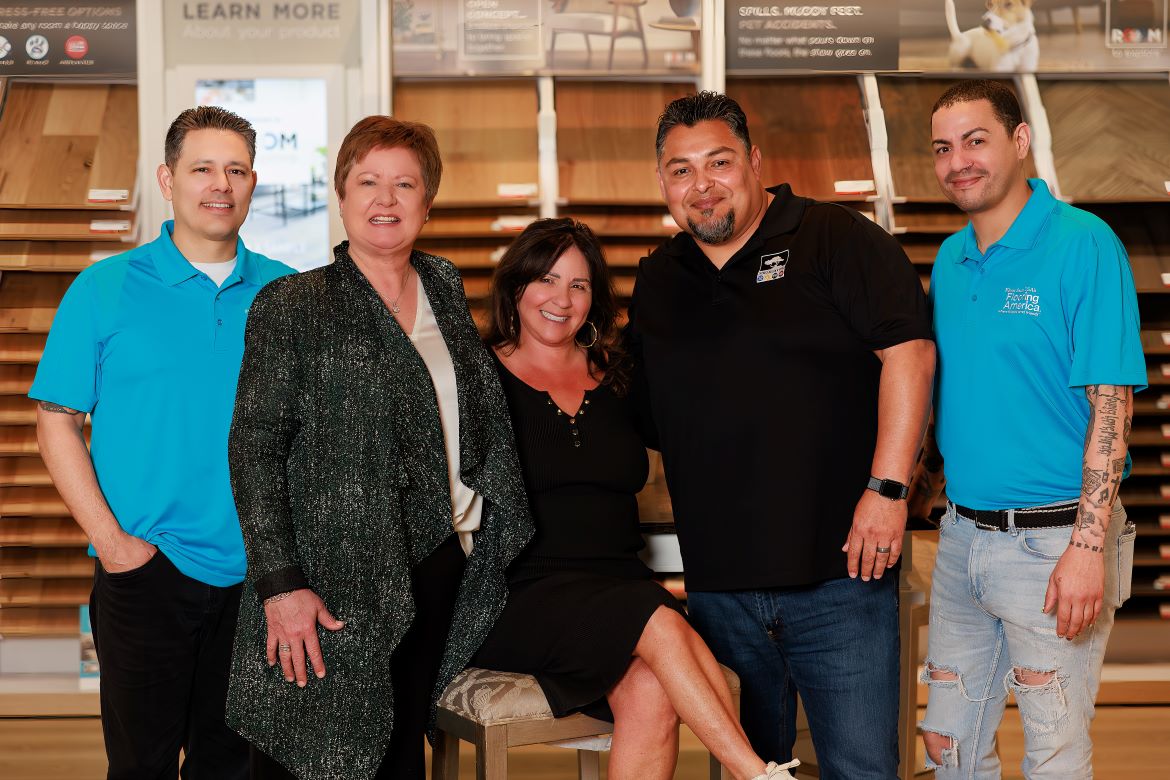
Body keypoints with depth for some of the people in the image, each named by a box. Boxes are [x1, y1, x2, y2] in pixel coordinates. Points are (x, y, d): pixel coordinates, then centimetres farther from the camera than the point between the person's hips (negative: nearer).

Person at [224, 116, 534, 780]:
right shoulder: (293, 307, -4)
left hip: (439, 568, 5)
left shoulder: (444, 289, 13)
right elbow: (254, 449, -9)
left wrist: (499, 542, 13)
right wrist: (280, 583, -17)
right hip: (338, 578, -5)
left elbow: (484, 423, 21)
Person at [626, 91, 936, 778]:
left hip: (839, 569, -4)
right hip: (717, 582, 5)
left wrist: (887, 486, -16)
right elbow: (647, 412, 26)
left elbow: (909, 350, -10)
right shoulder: (656, 282, 15)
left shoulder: (836, 240, -1)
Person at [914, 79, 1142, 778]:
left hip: (1052, 540, -6)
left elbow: (1110, 404, -16)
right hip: (963, 536, 6)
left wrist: (1089, 547, -22)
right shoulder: (949, 261, 9)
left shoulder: (1084, 245, -12)